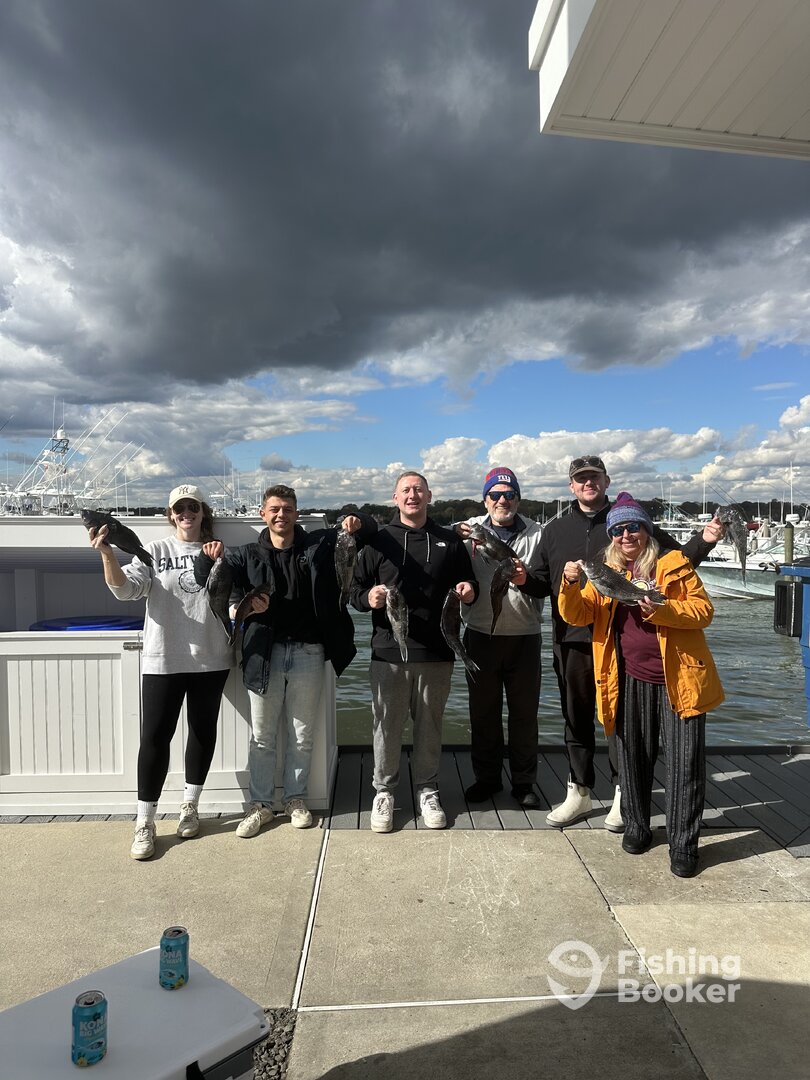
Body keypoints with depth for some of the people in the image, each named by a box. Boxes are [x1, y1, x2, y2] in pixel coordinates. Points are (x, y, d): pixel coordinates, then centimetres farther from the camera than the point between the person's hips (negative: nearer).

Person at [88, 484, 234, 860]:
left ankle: (189, 806, 30)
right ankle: (144, 823, 11)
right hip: (163, 660, -2)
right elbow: (125, 588, -12)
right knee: (155, 736, -1)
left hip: (211, 659, 2)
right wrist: (107, 554, -30)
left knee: (203, 730, 12)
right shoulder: (155, 551, 1)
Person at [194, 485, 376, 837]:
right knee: (261, 735, 10)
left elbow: (369, 529, 8)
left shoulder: (319, 545, 2)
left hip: (308, 652, 0)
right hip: (264, 652, 0)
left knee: (302, 735, 12)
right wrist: (209, 557, -21)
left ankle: (296, 798, 30)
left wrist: (357, 522, -17)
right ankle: (260, 804, 25)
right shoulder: (248, 555, 2)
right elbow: (207, 578, 2)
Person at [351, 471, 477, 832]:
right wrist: (368, 597, -16)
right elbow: (356, 588, 6)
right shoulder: (378, 540, 6)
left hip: (436, 653, 1)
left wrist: (469, 590, -4)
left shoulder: (450, 541, 11)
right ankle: (384, 791, 23)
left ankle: (427, 789, 28)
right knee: (387, 724, 6)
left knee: (430, 725, 11)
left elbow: (469, 583, 18)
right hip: (388, 652, -1)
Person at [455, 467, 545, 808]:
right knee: (483, 712, 12)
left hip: (524, 637, 0)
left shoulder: (535, 534, 3)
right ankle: (486, 777, 28)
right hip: (481, 636, 1)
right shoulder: (470, 529, 4)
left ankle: (524, 782, 26)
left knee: (524, 712, 10)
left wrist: (526, 580, -22)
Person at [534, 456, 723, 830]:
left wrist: (703, 541, -12)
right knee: (576, 718, 12)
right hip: (572, 641, 3)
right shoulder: (556, 530, 10)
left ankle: (622, 795, 22)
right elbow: (543, 581, 10)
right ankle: (578, 792, 26)